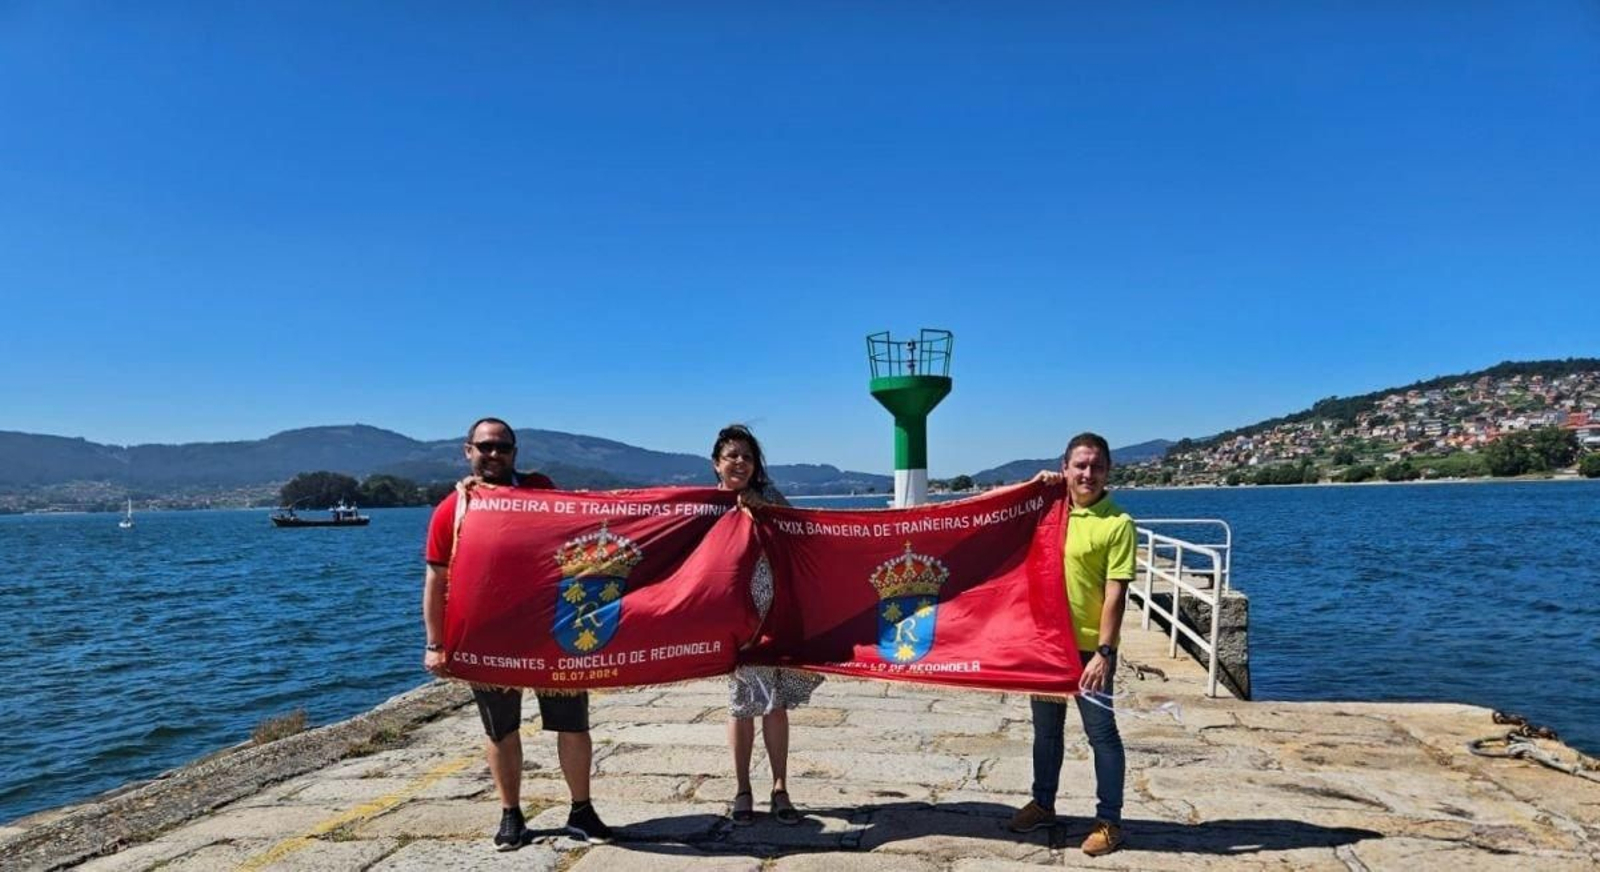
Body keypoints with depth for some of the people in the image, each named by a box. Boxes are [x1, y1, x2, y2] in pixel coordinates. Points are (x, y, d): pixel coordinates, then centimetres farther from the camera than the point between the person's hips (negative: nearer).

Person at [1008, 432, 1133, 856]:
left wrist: (1104, 652, -21)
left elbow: (1115, 595, -16)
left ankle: (1109, 821, 18)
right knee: (1046, 729, 19)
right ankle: (1043, 803, 35)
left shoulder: (1118, 523, -12)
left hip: (1089, 647, -6)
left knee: (1101, 733, 5)